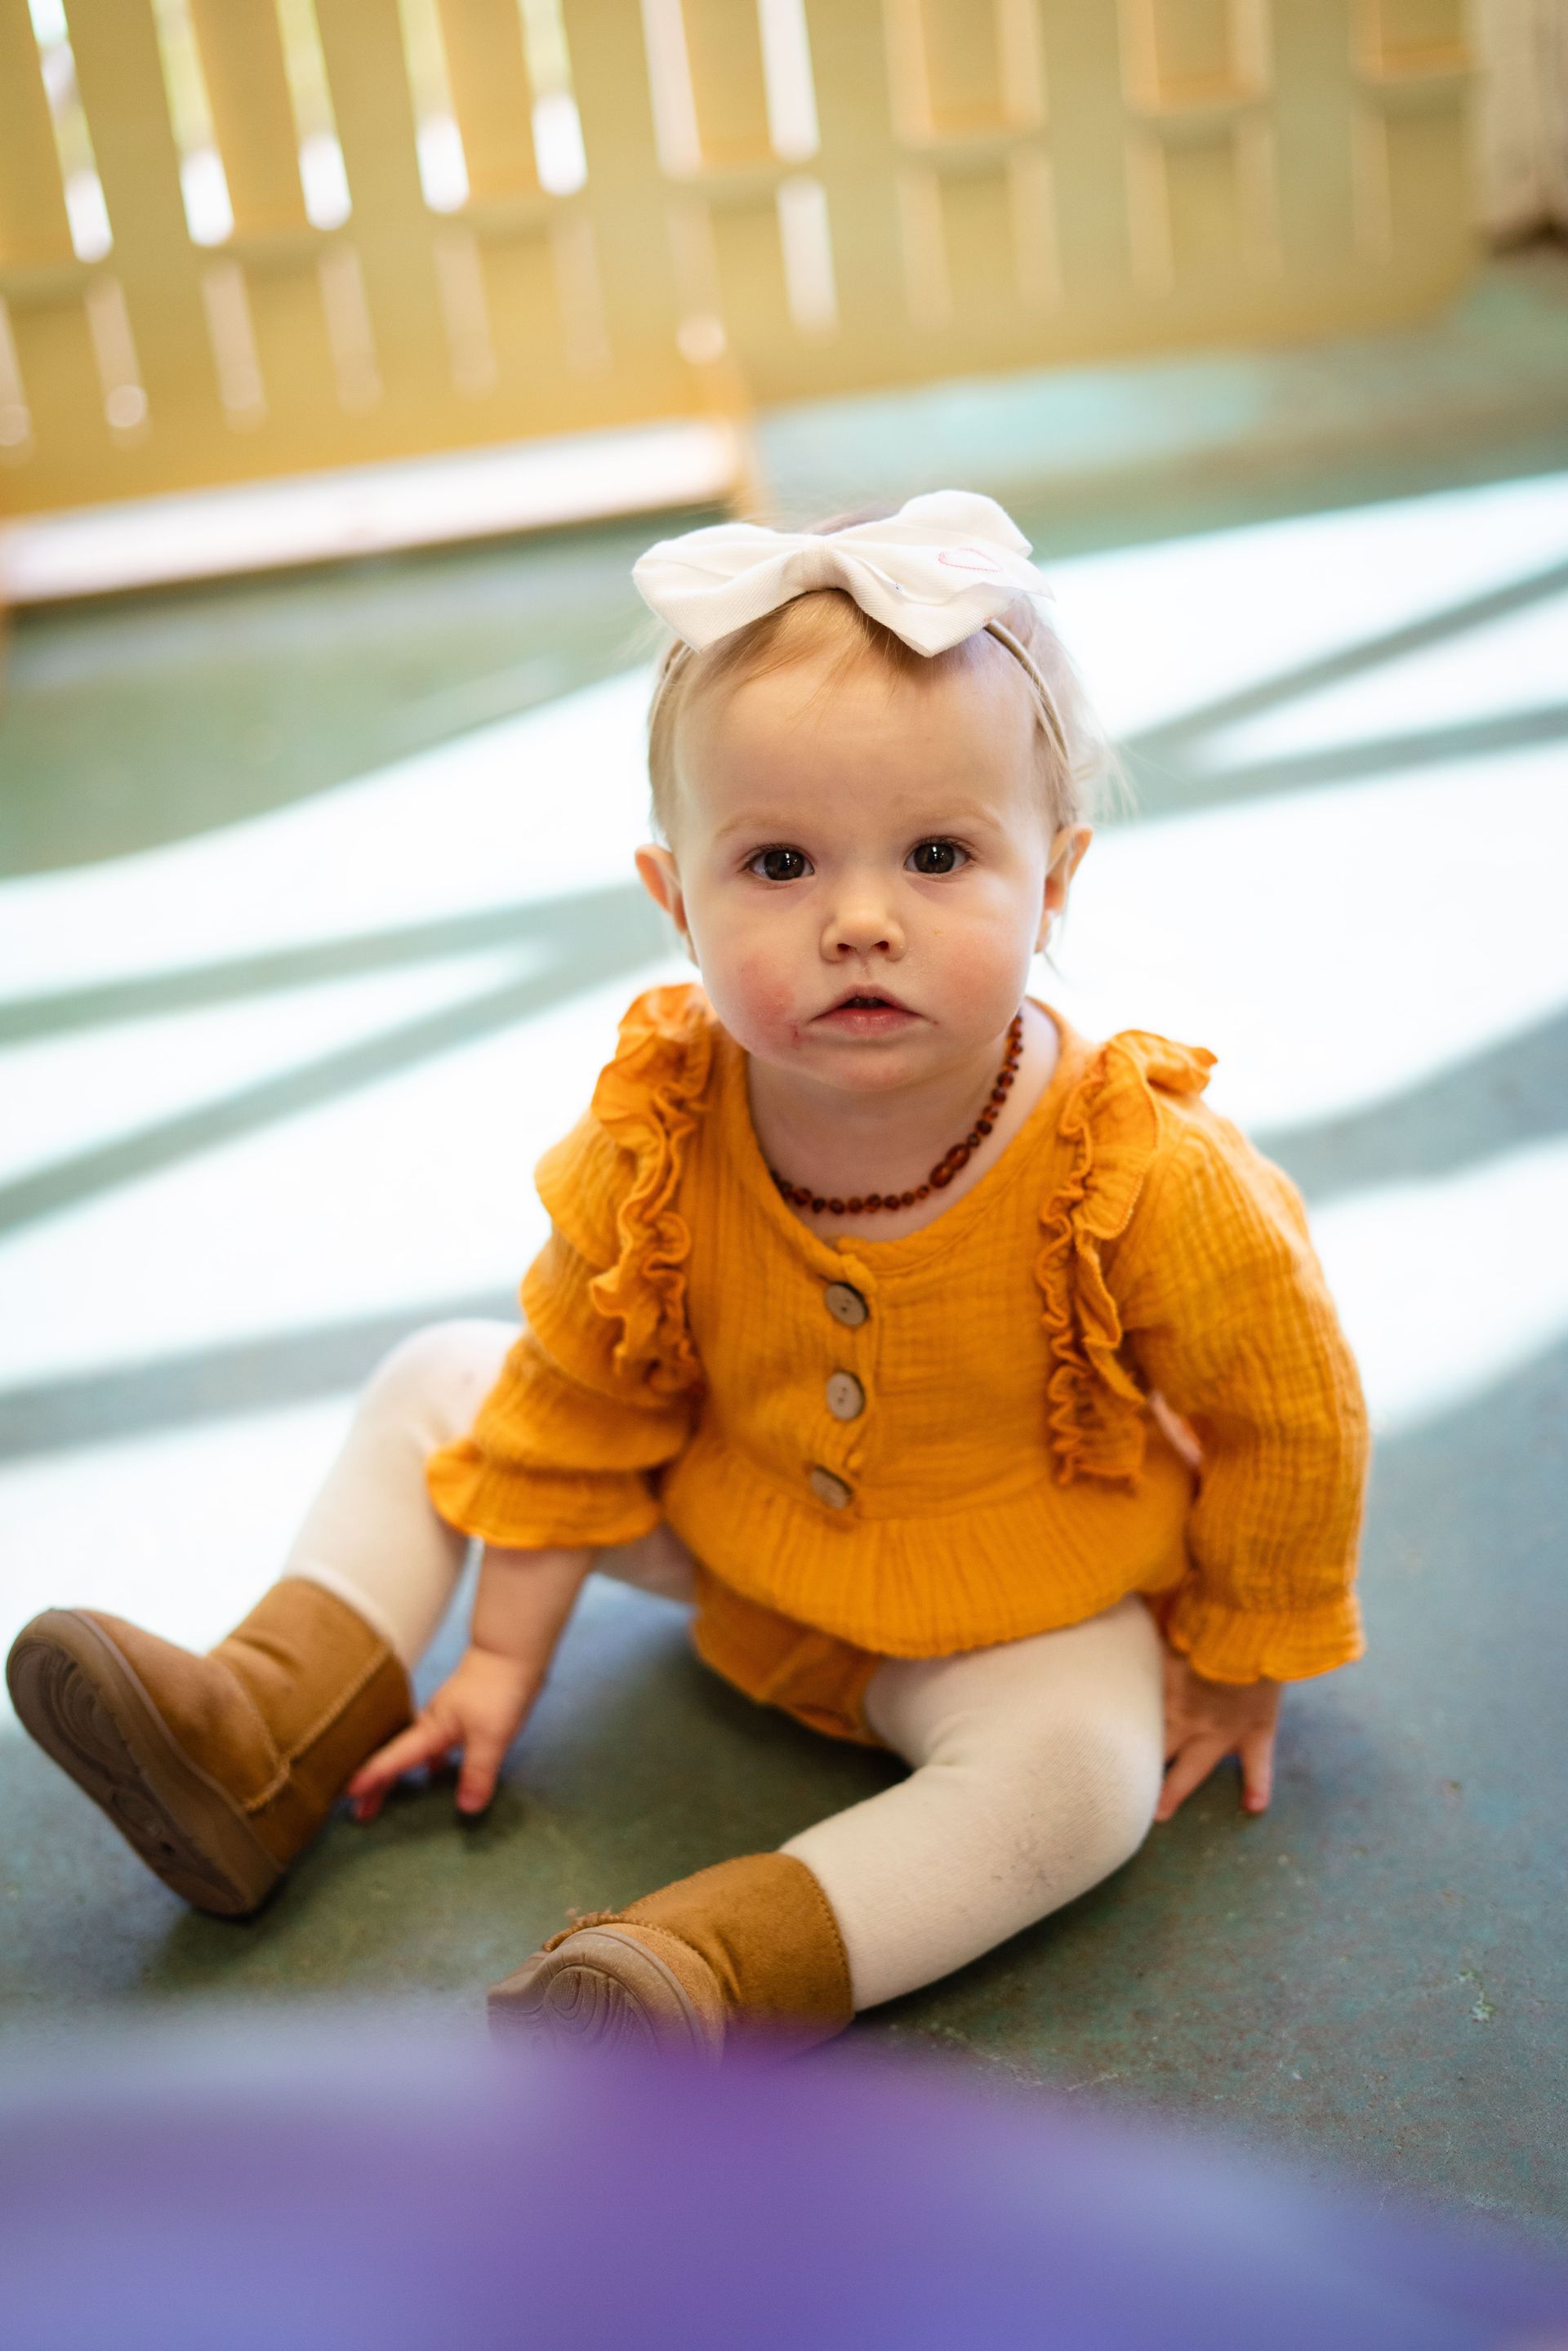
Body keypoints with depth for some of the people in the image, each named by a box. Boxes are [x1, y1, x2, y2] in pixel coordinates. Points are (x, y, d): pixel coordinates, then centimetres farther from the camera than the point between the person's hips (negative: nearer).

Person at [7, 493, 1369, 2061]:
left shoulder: (1146, 1183, -33)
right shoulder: (656, 1143, -23)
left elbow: (1289, 1419, -16)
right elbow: (581, 1404, -7)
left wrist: (1239, 1662, -4)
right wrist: (504, 1655, 0)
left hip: (1016, 1603, -3)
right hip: (729, 1529, 4)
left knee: (1078, 1776, -32)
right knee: (437, 1381, 2)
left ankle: (713, 1970, -30)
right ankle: (269, 1736, 3)